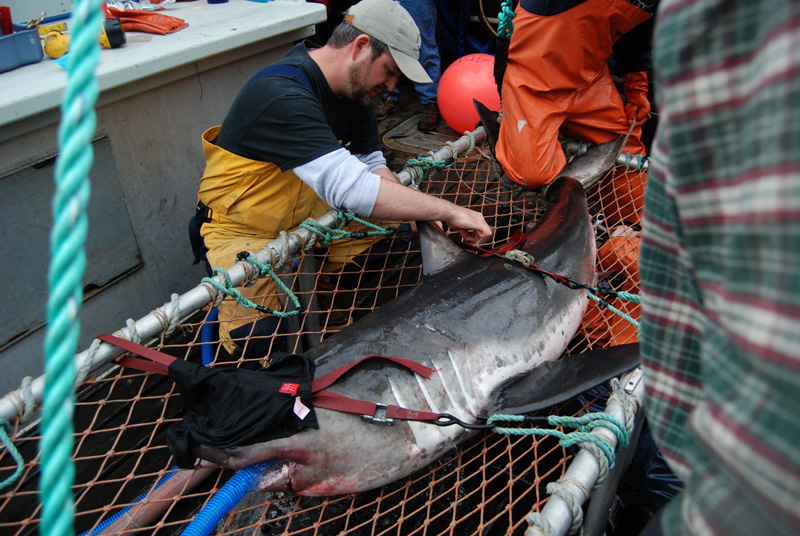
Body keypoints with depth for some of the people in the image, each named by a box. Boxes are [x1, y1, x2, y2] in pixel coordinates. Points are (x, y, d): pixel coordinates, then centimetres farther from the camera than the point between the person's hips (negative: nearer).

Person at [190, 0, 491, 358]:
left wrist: (416, 212, -20)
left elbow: (371, 165, 0)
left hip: (309, 213, 8)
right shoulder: (282, 97, -33)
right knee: (255, 339, -25)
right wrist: (448, 211, -39)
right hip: (243, 230, -7)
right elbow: (350, 187, -43)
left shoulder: (353, 87, -2)